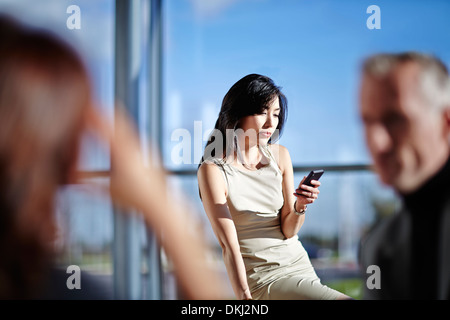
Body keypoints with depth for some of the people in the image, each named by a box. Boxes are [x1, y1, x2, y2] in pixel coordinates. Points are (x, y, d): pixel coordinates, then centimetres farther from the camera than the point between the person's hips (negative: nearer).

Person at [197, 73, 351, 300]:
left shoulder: (279, 156, 4)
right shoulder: (213, 170, -12)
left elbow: (288, 230, 3)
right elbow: (229, 246, -15)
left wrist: (300, 206, -17)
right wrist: (244, 297, -22)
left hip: (299, 263, 6)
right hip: (261, 278, -6)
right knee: (346, 301, -20)